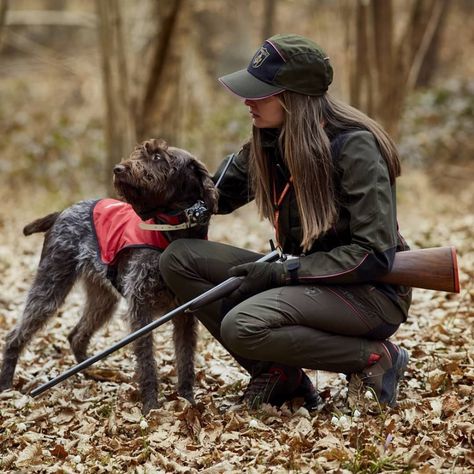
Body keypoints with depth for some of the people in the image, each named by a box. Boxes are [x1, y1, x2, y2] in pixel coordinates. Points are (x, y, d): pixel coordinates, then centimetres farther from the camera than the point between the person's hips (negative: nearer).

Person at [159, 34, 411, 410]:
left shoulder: (354, 147, -19)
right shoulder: (270, 143, 2)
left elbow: (375, 254, -22)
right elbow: (216, 194, 14)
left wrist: (282, 271, -23)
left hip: (372, 293, -8)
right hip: (305, 278, 8)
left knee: (242, 326, -31)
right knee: (180, 258, -7)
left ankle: (375, 358, -11)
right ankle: (279, 374, -3)